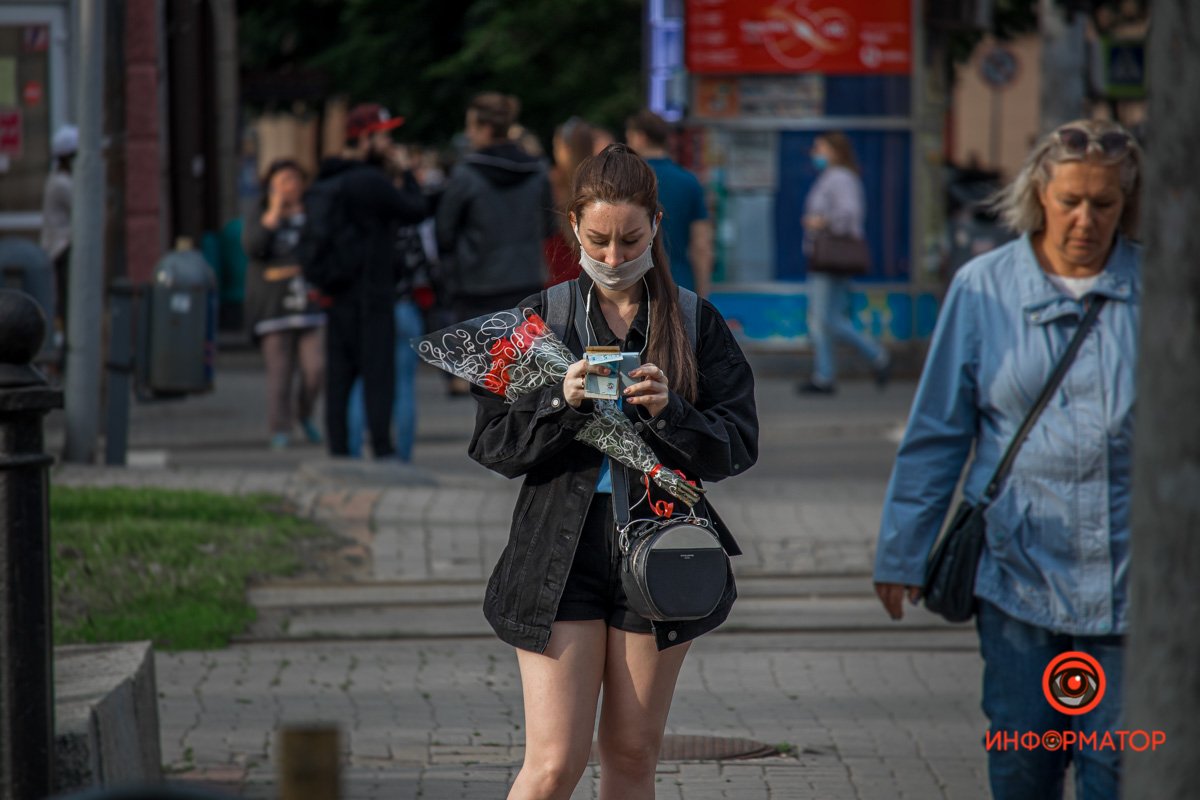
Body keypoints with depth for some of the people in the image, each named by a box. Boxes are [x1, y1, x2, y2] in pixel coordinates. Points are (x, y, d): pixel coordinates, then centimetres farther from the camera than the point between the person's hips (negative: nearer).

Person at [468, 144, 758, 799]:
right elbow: (492, 445, 1)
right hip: (560, 555, -1)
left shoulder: (696, 325, 4)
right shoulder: (538, 318, 4)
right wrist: (561, 404, -17)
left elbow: (738, 446, -1)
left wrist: (669, 412, -19)